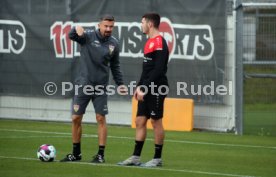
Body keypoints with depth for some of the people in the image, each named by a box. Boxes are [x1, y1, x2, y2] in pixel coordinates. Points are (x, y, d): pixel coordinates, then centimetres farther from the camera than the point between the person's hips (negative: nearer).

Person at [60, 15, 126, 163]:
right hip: (83, 85, -1)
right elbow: (71, 36, -23)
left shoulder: (114, 44, 3)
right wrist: (77, 30, -45)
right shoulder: (88, 36, -6)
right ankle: (76, 153, 16)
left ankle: (101, 154, 5)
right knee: (76, 118, 2)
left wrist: (120, 83, 9)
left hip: (101, 87, 1)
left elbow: (115, 66, 14)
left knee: (101, 119, -2)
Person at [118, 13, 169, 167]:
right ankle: (136, 157, 11)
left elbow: (158, 70, -21)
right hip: (147, 90, 9)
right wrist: (140, 86, 15)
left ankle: (157, 158, 5)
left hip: (156, 90, -9)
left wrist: (145, 89, -21)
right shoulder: (150, 42, 15)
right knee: (140, 121, 8)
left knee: (156, 122, -2)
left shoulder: (159, 43, -15)